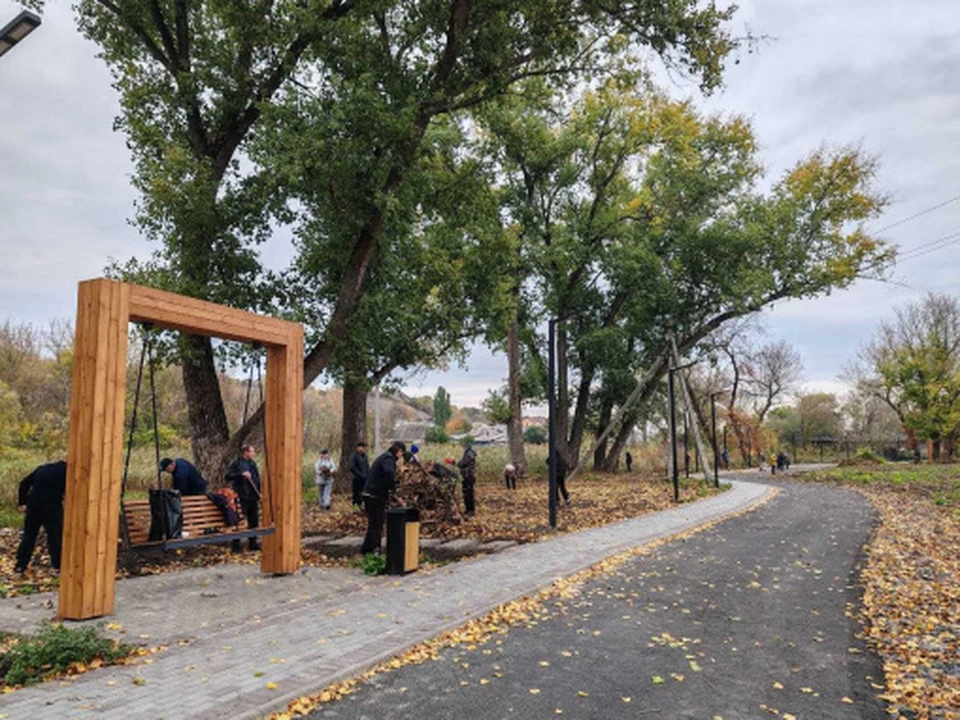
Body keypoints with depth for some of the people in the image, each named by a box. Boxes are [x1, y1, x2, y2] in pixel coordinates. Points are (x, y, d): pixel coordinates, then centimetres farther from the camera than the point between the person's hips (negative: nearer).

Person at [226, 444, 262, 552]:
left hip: (253, 497, 7)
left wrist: (259, 494, 16)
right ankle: (236, 545, 5)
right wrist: (241, 474, -26)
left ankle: (253, 543, 20)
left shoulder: (253, 463, 17)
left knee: (254, 521, 10)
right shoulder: (236, 463, -5)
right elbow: (228, 475, -15)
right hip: (242, 497, -7)